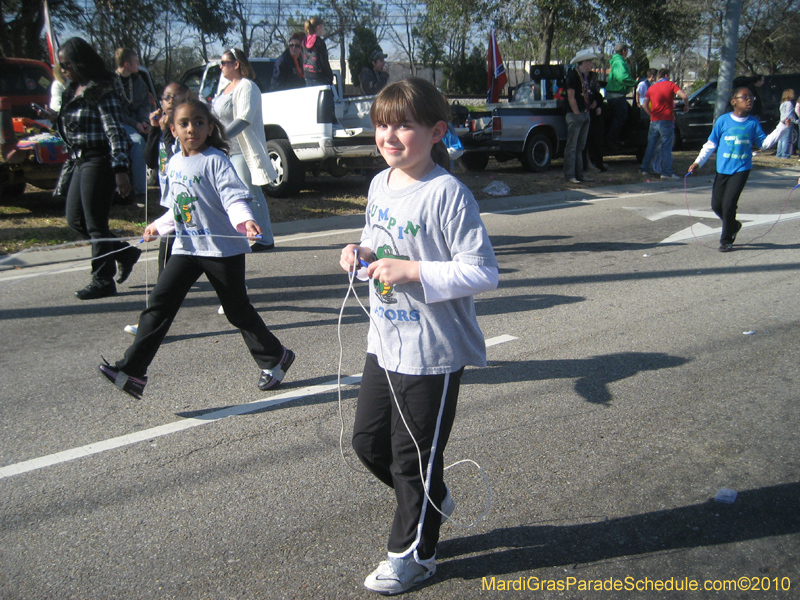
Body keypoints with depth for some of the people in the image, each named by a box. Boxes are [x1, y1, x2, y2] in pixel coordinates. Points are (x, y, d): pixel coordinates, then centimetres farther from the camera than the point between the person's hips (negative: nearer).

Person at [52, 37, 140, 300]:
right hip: (80, 161, 9)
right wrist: (70, 164, 19)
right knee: (75, 221, 12)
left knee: (95, 224, -3)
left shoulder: (101, 91, -12)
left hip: (98, 162, -9)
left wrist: (120, 170, -23)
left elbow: (115, 131, -17)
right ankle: (125, 252, 23)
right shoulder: (72, 91, 15)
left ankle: (103, 280, 8)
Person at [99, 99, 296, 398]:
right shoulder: (174, 163, 11)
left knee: (238, 310, 5)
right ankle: (132, 370, 4)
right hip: (186, 248, 7)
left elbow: (234, 198, -22)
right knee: (159, 303, -1)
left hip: (223, 248, -6)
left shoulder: (216, 161, -12)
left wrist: (244, 220, -39)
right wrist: (158, 226, 23)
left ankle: (274, 357, 26)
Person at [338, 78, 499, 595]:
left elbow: (484, 272, -22)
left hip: (432, 351, -8)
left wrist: (411, 271, -27)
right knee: (368, 440, 18)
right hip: (385, 341, 8)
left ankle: (414, 553, 31)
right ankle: (433, 502, 44)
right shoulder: (380, 184, 5)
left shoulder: (447, 193, -20)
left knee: (413, 456, 7)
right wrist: (362, 251, -2)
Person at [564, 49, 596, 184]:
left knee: (580, 146, 12)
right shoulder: (573, 75, -11)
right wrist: (577, 113, -14)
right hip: (575, 115, -9)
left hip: (585, 114, 9)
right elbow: (571, 98, -15)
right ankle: (569, 175, -2)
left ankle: (579, 173, 17)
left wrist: (586, 113, 12)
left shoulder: (586, 76, 16)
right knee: (572, 146, -5)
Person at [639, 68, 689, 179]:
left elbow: (645, 105, 3)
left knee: (651, 145, 14)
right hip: (667, 120, -4)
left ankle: (645, 168, 19)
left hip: (654, 120, 4)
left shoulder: (651, 88, 11)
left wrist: (652, 115, 11)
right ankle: (667, 172, -8)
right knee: (666, 147, -4)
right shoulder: (671, 85, -1)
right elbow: (684, 96, -13)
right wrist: (686, 106, 4)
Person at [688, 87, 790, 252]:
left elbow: (764, 143, 8)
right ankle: (733, 225, 34)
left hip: (741, 169, -1)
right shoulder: (723, 120, -2)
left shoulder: (753, 122, 2)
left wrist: (782, 128, 0)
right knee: (716, 205, 4)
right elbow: (711, 144, 3)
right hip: (722, 169, 1)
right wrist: (698, 162, -3)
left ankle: (726, 240, 6)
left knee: (728, 204, -9)